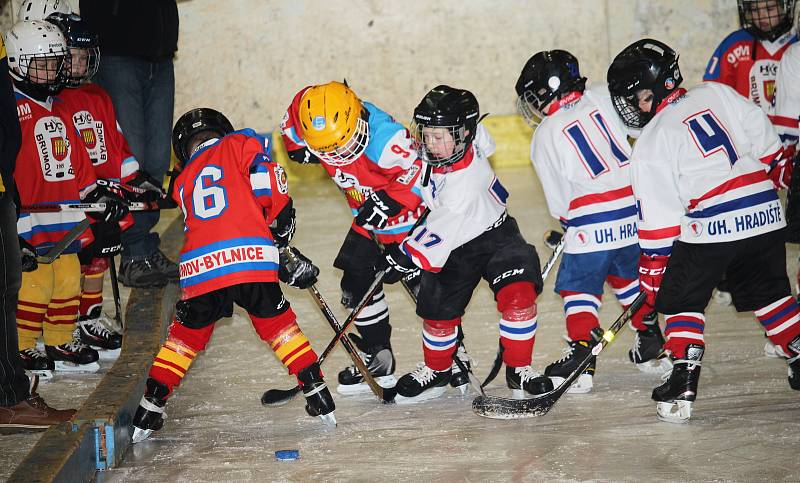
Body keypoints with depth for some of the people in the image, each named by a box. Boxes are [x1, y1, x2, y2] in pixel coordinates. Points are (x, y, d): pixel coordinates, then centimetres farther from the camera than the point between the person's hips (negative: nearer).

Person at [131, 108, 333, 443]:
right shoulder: (240, 144, 18)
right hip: (251, 259, -3)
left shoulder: (183, 181, 31)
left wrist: (285, 263, 24)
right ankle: (318, 397, 15)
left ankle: (147, 415, 17)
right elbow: (265, 179, -3)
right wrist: (282, 222, 13)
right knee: (279, 325, 16)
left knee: (184, 336, 20)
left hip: (199, 269, 3)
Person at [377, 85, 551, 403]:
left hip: (493, 236, -6)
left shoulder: (466, 180, -36)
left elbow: (441, 229, -34)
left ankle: (518, 370, -9)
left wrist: (403, 257, -27)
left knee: (518, 294, -24)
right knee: (438, 312, 5)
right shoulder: (431, 154, -15)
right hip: (453, 247, 6)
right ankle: (436, 371, 31)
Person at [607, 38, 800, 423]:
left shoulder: (651, 143, -2)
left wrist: (652, 270, 5)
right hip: (765, 215, 5)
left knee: (681, 301, 10)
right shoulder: (716, 94, 9)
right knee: (769, 292, 23)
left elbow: (658, 218, -2)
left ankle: (683, 385, 0)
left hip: (711, 229, -5)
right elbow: (764, 138, 11)